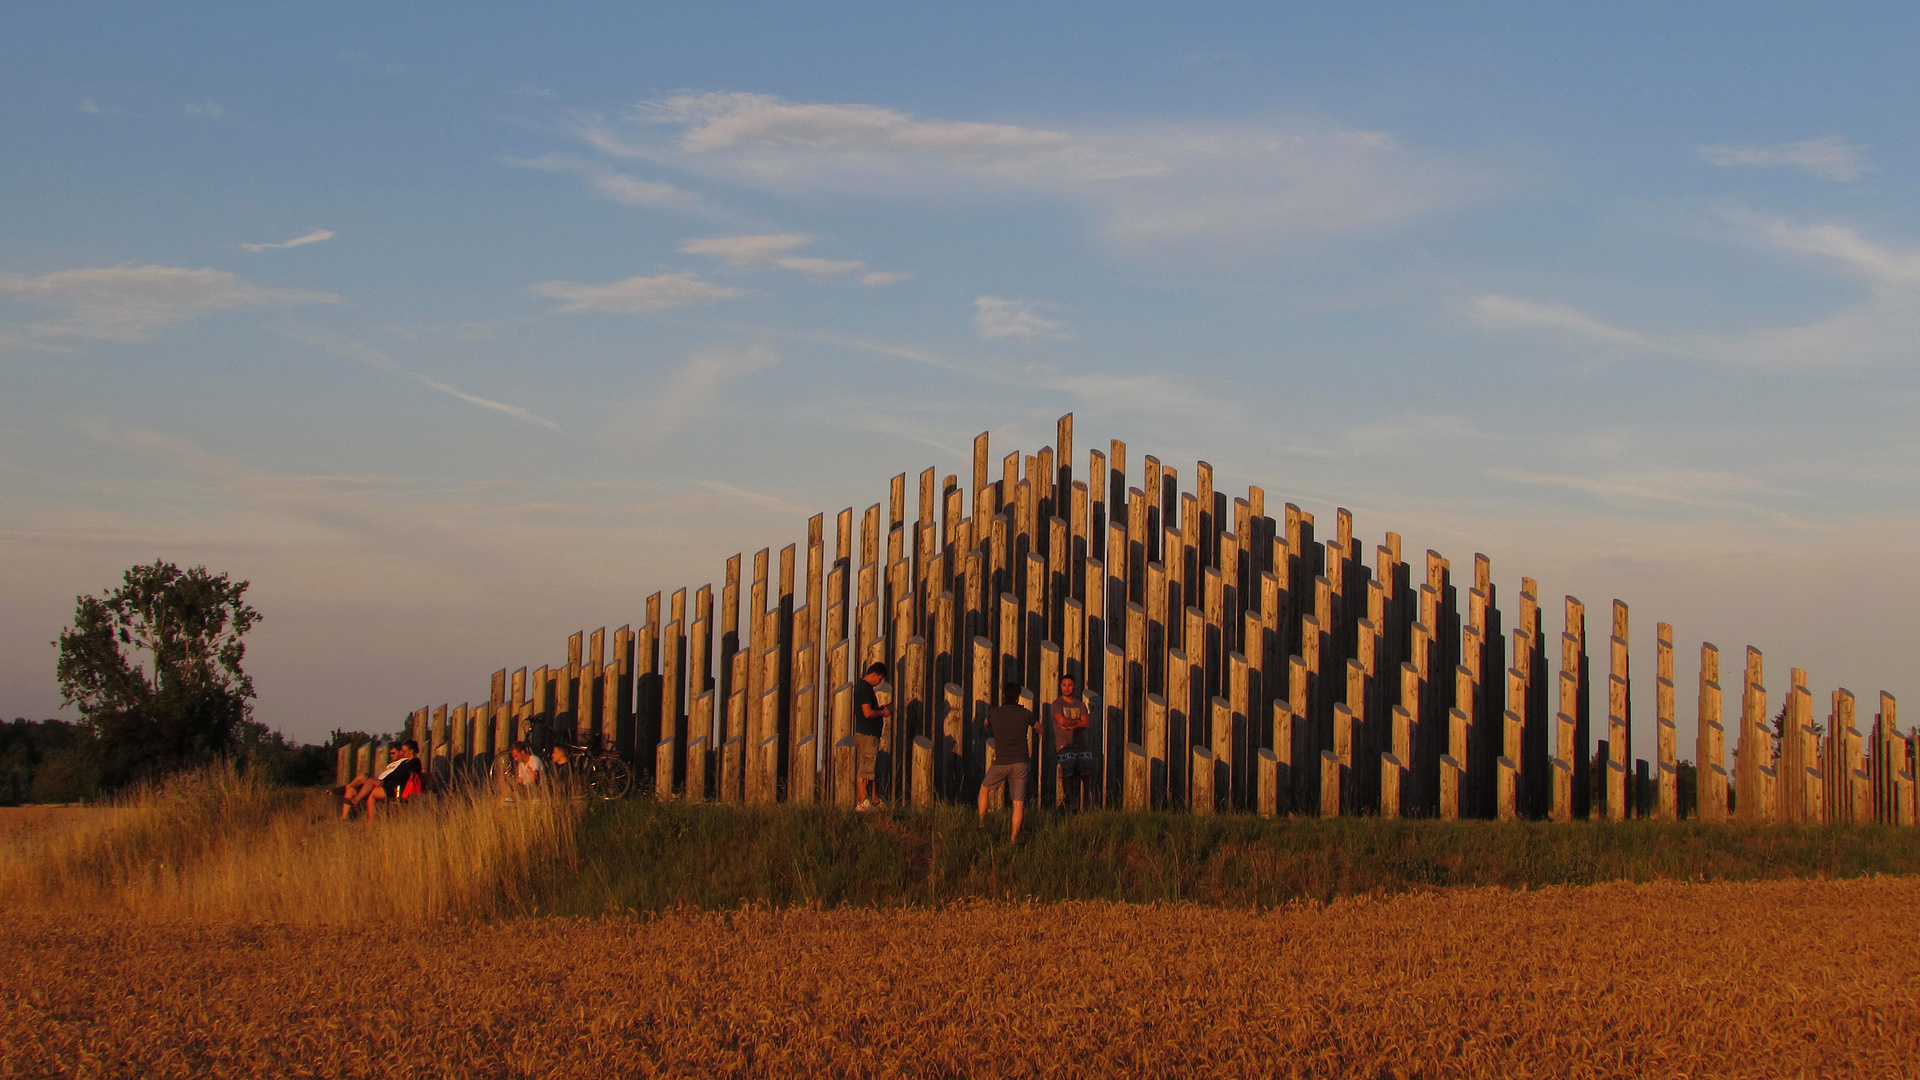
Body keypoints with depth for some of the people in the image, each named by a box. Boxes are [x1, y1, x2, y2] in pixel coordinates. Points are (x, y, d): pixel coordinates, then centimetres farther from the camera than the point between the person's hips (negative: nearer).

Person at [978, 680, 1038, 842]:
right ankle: (1014, 837, -4)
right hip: (1020, 762, 0)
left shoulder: (993, 713, 0)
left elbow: (987, 724, 26)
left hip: (1001, 762, 0)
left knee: (984, 789, 24)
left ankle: (982, 822, 17)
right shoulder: (1025, 714, -1)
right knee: (1019, 803, 1)